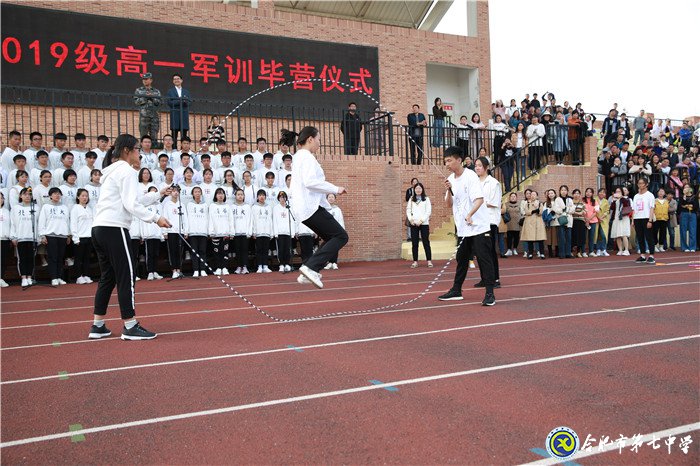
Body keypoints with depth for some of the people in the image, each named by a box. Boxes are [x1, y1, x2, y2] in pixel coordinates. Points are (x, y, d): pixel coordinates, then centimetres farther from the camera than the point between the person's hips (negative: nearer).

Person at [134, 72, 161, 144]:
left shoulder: (156, 91, 15)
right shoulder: (138, 91, 12)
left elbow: (158, 103, 4)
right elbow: (136, 101, 0)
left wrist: (152, 97, -9)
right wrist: (145, 97, -7)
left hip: (154, 116, 1)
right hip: (143, 116, -1)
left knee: (154, 136, 0)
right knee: (143, 135, -3)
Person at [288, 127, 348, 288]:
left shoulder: (298, 157, 21)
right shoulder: (307, 157, -10)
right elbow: (310, 182, -24)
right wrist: (336, 189, -16)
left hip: (303, 208, 10)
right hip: (311, 207, -10)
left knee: (332, 238, 14)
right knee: (341, 236, -7)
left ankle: (308, 274, 7)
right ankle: (311, 267, -16)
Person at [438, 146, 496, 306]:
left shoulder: (470, 176, -13)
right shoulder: (450, 179, 8)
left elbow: (479, 199, -22)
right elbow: (449, 204, 10)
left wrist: (470, 215, -37)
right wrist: (449, 191, -9)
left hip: (479, 226, -7)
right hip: (463, 228, 7)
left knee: (484, 258, -8)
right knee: (461, 259, 15)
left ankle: (490, 293, -5)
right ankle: (456, 291, 25)